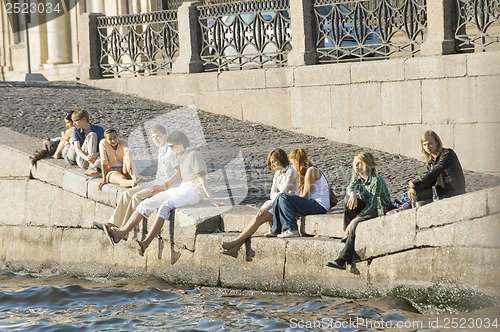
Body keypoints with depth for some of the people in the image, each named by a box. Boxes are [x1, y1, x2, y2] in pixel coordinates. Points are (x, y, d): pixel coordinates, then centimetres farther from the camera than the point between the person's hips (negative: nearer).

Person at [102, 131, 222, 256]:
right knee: (147, 203, -7)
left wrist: (212, 200, -15)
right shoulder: (181, 156, 15)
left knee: (165, 207, -34)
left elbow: (203, 179, -14)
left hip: (193, 192, -9)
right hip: (181, 189, 9)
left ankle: (146, 243, -43)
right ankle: (121, 233, -17)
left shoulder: (193, 155, -12)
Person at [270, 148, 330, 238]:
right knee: (279, 197, 8)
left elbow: (306, 195, -14)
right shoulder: (306, 171, 22)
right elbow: (304, 195, 15)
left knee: (283, 197, -20)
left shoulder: (311, 171, -10)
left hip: (319, 205, -10)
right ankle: (275, 229, 7)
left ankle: (292, 229, -23)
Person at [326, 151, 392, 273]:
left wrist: (354, 219, -27)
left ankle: (342, 260, -31)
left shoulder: (376, 180, -20)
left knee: (355, 224, -30)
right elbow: (349, 189, -16)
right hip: (366, 207, 7)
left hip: (382, 211, -7)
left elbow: (372, 205, -24)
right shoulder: (357, 177, 4)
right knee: (350, 202, -22)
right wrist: (352, 193, -41)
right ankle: (348, 234, -14)